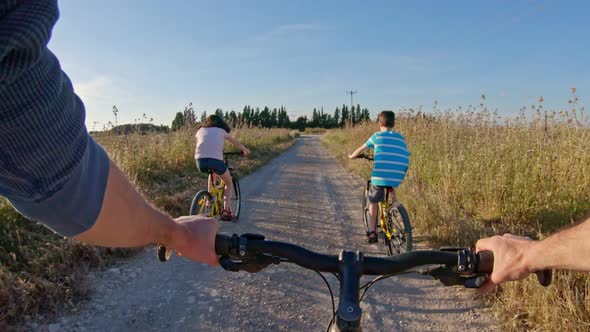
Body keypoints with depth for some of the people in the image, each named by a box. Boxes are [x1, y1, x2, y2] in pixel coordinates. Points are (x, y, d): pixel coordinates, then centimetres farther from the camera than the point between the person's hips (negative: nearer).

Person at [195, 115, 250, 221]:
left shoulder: (200, 130, 25)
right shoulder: (221, 131, 20)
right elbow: (236, 143, 31)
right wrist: (246, 150, 48)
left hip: (200, 160, 4)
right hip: (215, 160, -3)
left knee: (213, 173, 38)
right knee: (229, 183, 19)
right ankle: (226, 211, 6)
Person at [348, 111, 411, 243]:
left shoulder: (377, 136, 7)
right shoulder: (400, 138, 15)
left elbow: (361, 149, 14)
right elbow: (406, 157, 17)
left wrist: (352, 156, 34)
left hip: (380, 175, -3)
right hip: (397, 176, 3)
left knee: (373, 202, 14)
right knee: (391, 189, 35)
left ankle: (372, 232, 12)